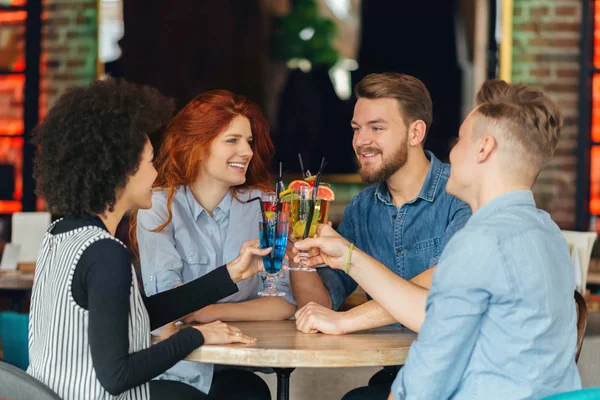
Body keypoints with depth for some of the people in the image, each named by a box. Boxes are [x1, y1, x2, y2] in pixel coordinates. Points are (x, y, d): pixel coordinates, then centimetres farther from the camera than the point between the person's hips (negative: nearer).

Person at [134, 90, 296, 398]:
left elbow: (286, 302, -3)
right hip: (170, 368, -2)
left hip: (231, 368, 2)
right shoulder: (159, 206, -2)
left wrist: (215, 311, -16)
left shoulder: (261, 206, 5)